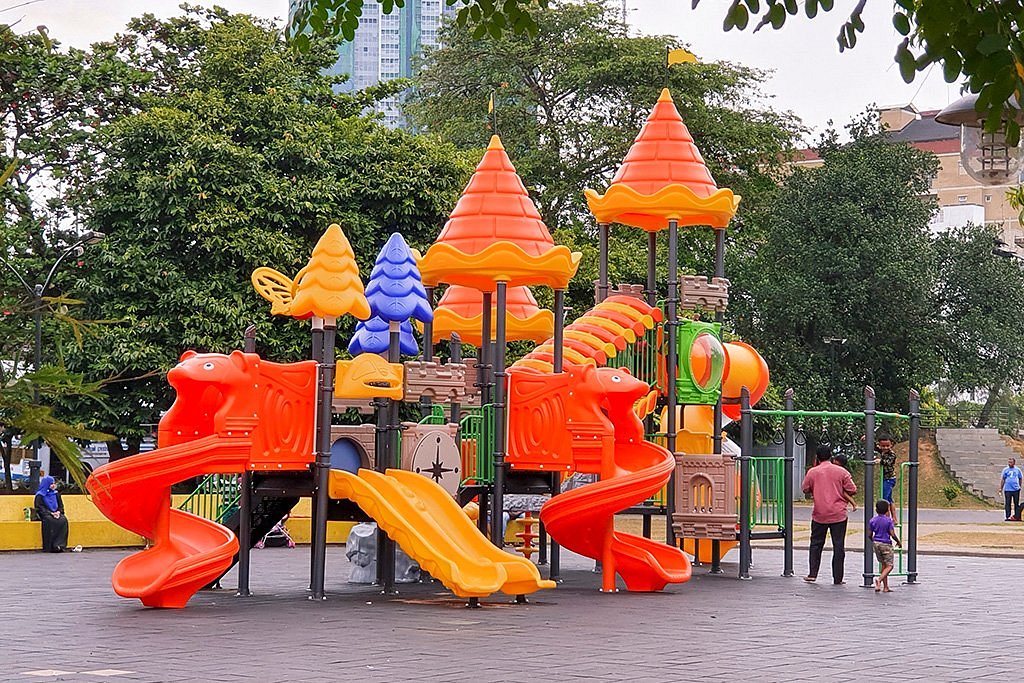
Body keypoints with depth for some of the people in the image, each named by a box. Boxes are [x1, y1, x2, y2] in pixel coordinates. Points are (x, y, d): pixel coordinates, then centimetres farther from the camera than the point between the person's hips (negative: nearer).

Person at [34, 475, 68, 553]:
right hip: (45, 514, -4)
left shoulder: (56, 493, 17)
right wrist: (51, 513, -19)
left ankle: (60, 544, -30)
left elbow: (61, 505, 17)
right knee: (50, 520, -37)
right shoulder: (40, 495, 2)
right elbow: (40, 508, -6)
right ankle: (49, 547, -36)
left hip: (56, 514, 4)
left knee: (63, 520, -27)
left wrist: (58, 512, -6)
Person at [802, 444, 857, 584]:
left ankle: (812, 574, 11)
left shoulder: (812, 472, -1)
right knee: (838, 545, 3)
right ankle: (838, 578, 3)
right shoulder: (841, 471, -3)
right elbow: (852, 490, -1)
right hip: (838, 515, -1)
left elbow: (805, 489, 10)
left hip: (819, 515, 1)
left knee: (816, 544, 14)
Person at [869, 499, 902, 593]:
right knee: (889, 566, 0)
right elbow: (892, 534, -15)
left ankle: (886, 587, 13)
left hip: (876, 543, 5)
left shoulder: (873, 520, 1)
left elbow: (870, 535, 4)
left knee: (883, 565, 14)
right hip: (886, 544, -5)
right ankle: (879, 579, -25)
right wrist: (899, 542, 2)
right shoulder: (889, 520, -11)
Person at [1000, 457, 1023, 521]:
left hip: (1016, 489, 1)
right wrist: (1001, 488, 3)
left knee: (1017, 504, 4)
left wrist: (1019, 486, 13)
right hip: (1007, 489, -1)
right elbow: (1003, 479, 6)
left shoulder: (1017, 470, 7)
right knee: (1007, 504, -1)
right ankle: (1008, 516, 3)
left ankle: (1017, 517, 10)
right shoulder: (1005, 470, 5)